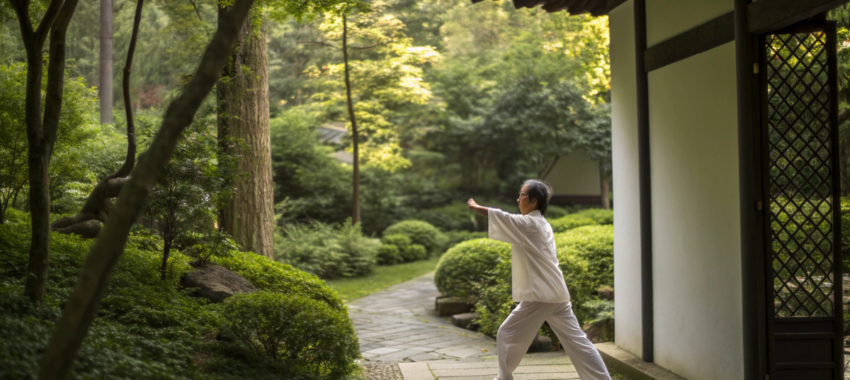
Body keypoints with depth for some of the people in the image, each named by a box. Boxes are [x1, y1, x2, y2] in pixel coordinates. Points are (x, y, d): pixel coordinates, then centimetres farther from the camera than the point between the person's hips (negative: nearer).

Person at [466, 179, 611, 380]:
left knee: (508, 334, 3)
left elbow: (500, 216, -10)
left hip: (540, 294, -9)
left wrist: (476, 207, 4)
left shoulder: (528, 224, -10)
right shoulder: (543, 225, 17)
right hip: (556, 293, 9)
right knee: (576, 339, 7)